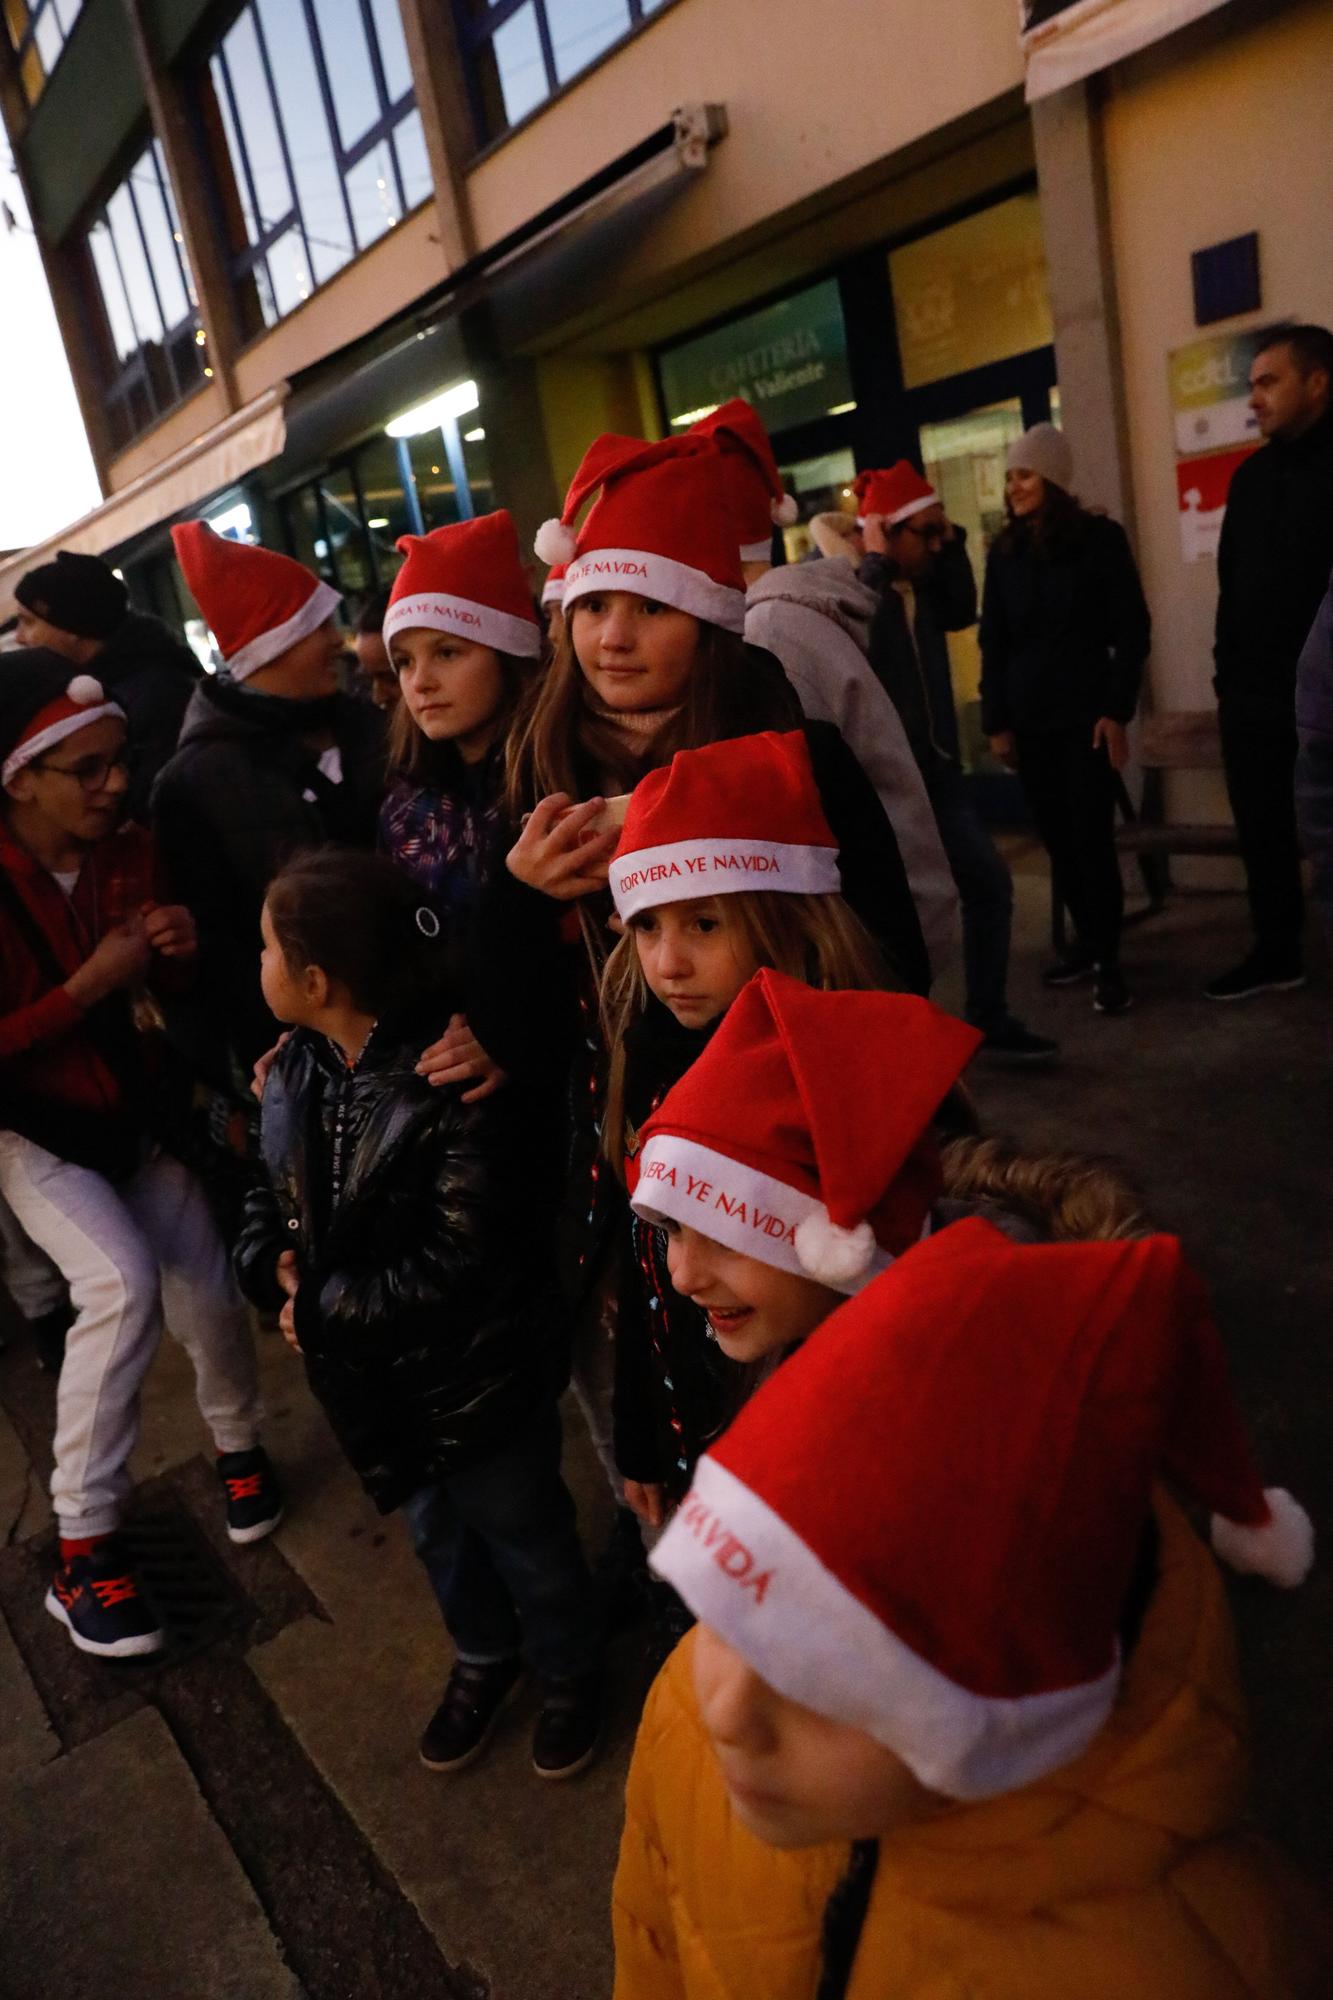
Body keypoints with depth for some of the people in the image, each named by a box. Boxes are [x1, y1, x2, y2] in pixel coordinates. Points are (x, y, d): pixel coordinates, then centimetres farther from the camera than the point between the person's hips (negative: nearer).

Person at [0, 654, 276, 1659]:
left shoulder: (132, 849, -9)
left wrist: (178, 951, -17)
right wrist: (89, 983, -28)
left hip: (136, 1118, 4)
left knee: (210, 1297, -1)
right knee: (122, 1284, -25)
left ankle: (240, 1444, 32)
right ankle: (83, 1548, -7)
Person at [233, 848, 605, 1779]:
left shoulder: (456, 1087, -30)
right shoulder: (299, 1069, -6)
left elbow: (459, 1266, -29)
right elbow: (273, 1190, 8)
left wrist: (321, 1311, -20)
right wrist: (276, 1264, -13)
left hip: (474, 1378, -7)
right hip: (379, 1376, 7)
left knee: (523, 1534, 18)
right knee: (436, 1527, 28)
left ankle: (572, 1671, 47)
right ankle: (485, 1656, 56)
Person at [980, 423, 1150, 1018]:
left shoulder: (1100, 538, -2)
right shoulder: (1004, 551, 7)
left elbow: (1132, 630, -3)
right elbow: (993, 643, 8)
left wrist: (1117, 710, -10)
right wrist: (996, 720, 2)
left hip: (1087, 714, -3)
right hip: (1029, 720, 3)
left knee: (1091, 837, -6)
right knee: (1057, 838, 4)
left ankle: (1109, 960, 1)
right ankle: (1086, 941, 18)